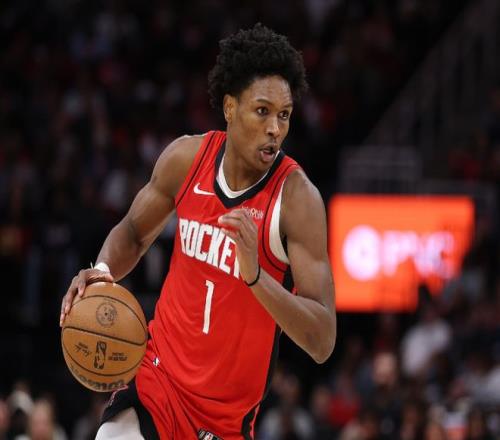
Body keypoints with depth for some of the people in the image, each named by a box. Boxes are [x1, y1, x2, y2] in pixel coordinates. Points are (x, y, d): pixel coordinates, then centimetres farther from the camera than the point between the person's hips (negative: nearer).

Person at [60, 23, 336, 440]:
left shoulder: (297, 198, -18)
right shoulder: (188, 158, -4)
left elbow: (323, 343, -22)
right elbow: (133, 233, 16)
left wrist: (256, 276, -35)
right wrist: (102, 272, -5)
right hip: (159, 374, 2)